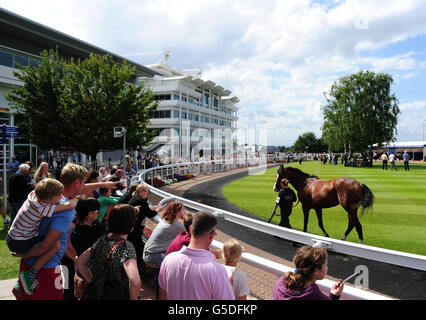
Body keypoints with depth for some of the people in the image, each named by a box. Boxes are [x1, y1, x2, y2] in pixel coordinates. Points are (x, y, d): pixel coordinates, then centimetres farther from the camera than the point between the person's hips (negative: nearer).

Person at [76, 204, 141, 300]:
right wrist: (133, 298, -18)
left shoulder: (102, 239, -4)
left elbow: (80, 262, 8)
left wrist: (92, 282, 7)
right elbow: (135, 282, -35)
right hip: (118, 296, -5)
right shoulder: (127, 247, -24)